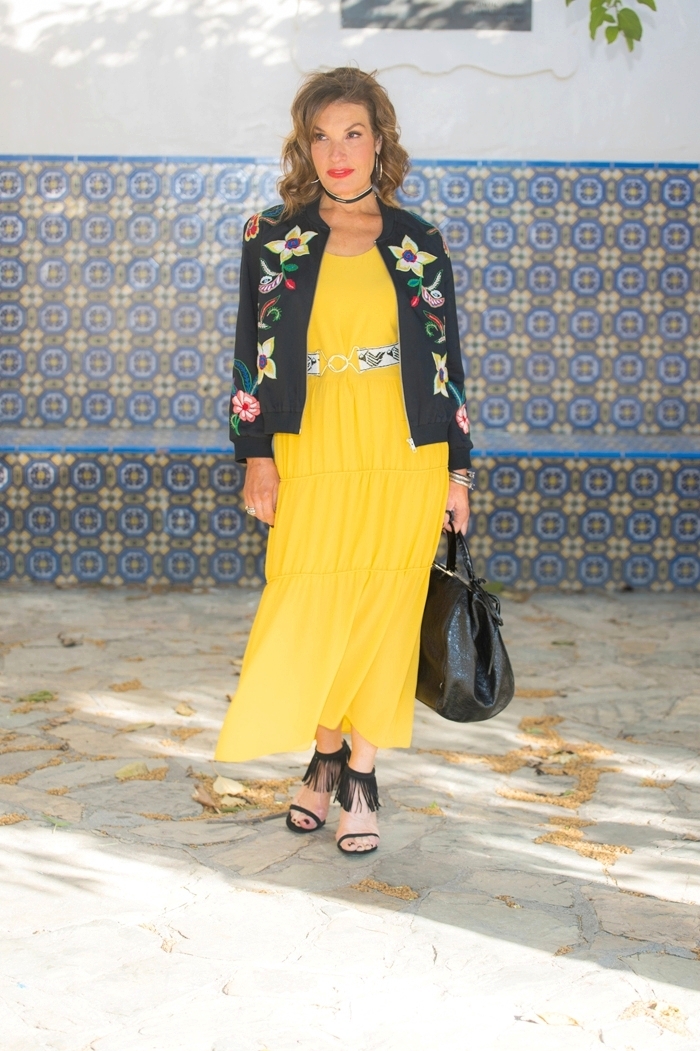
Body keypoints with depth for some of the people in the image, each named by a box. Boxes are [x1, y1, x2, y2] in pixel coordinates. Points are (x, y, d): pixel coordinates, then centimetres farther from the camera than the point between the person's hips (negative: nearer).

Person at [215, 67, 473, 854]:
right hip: (312, 457, 0)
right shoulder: (273, 238, 4)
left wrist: (458, 469, 5)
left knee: (384, 616, 4)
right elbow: (252, 352, 5)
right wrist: (256, 453, -2)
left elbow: (445, 360, 7)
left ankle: (361, 776, 20)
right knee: (308, 618, 0)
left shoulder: (419, 244, 5)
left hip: (404, 460, 1)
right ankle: (326, 756, 25)